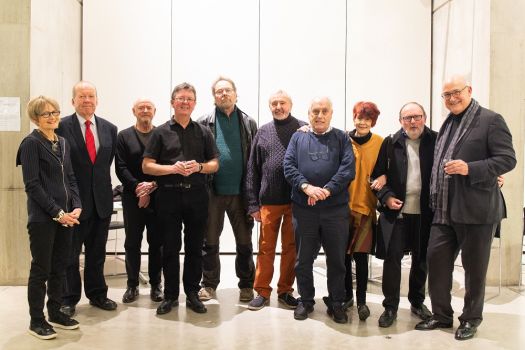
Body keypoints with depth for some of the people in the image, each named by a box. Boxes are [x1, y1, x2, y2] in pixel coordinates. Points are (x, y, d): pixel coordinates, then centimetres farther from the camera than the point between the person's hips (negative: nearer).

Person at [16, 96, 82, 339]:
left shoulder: (62, 143, 12)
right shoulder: (31, 143, -8)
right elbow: (32, 185, -13)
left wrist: (76, 207, -1)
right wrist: (57, 213, -15)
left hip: (65, 215, 6)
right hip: (43, 218, -6)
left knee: (59, 268, 14)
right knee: (41, 269, 4)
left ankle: (55, 313, 28)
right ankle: (36, 320, 18)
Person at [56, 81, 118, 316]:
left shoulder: (109, 128, 7)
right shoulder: (62, 127, -6)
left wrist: (103, 186, 5)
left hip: (101, 200, 4)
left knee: (97, 252, 15)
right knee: (70, 253, 10)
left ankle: (97, 294, 31)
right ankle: (69, 299, 26)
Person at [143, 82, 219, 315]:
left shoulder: (203, 132, 11)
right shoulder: (161, 132, 5)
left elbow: (215, 164, 10)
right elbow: (147, 166, 1)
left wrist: (198, 167, -10)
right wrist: (173, 168, -14)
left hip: (197, 195, 2)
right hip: (169, 196, -1)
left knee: (195, 247, 8)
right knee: (170, 248, 6)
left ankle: (192, 294, 22)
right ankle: (170, 295, 20)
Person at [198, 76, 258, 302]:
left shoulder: (248, 123, 5)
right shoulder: (205, 123, 2)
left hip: (240, 191, 1)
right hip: (212, 192, 0)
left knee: (245, 242, 10)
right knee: (210, 242, 11)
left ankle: (246, 284, 26)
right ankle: (209, 284, 26)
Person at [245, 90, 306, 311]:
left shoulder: (303, 129, 2)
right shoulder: (263, 132, 8)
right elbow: (252, 170, 7)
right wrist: (253, 203, 3)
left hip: (296, 200, -1)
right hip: (269, 200, 1)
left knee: (291, 248, 10)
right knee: (266, 248, 7)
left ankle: (285, 291, 25)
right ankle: (262, 292, 20)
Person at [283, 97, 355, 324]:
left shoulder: (341, 138, 7)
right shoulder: (298, 138, 10)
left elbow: (348, 169, -5)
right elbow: (288, 166, -1)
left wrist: (326, 190, -17)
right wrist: (306, 187, -17)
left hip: (336, 209, 0)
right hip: (303, 209, 1)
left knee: (336, 259, 9)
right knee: (303, 258, 11)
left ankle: (336, 303, 25)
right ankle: (305, 300, 28)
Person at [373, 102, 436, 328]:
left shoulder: (436, 141, 1)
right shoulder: (391, 143, 1)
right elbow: (378, 174, 3)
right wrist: (386, 197, -9)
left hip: (425, 212, 1)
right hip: (396, 211, -1)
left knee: (421, 258, 14)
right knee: (392, 258, 1)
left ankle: (417, 302, 33)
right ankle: (390, 306, 15)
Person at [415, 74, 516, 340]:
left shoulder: (491, 120, -5)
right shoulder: (447, 124, 16)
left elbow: (507, 159, -11)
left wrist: (470, 168, -24)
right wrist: (435, 201, 13)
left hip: (476, 210, -6)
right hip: (444, 211, 6)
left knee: (474, 267, 8)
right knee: (436, 259, 8)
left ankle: (471, 319, 26)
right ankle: (441, 315, 24)